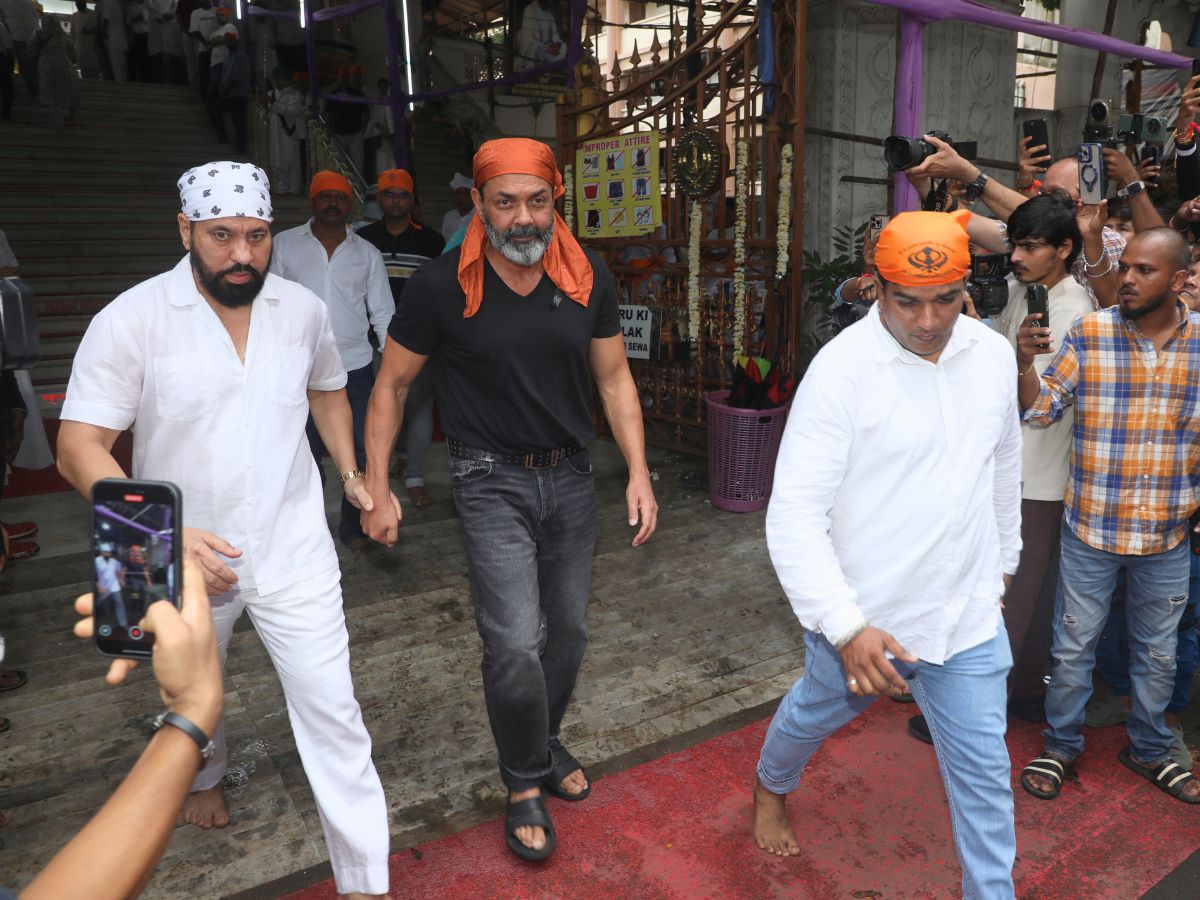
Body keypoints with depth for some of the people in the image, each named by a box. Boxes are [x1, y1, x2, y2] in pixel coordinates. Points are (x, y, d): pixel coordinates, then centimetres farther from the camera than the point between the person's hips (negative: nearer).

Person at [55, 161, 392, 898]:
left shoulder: (303, 308, -4)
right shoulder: (132, 320, -15)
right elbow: (79, 448, -16)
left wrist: (351, 472, 5)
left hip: (295, 552, 1)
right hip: (186, 559, 0)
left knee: (333, 713, 0)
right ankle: (205, 776, 60)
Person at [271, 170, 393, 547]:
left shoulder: (367, 253, 7)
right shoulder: (285, 245, 3)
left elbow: (382, 313, 7)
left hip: (356, 368, 1)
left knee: (362, 452, 5)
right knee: (306, 453, 8)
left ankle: (354, 526, 23)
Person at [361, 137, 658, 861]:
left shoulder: (589, 278, -4)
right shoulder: (441, 286, -13)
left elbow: (614, 378, 5)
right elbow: (391, 386, -3)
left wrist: (640, 474, -1)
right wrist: (377, 491, -5)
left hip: (572, 477, 4)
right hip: (494, 482, -4)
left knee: (569, 630, 15)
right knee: (515, 644, -11)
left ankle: (546, 742, 42)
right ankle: (526, 782, 15)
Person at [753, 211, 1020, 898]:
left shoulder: (994, 355, -3)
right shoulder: (843, 369, -21)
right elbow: (795, 515, -25)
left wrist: (1005, 562, 23)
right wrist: (846, 626, -31)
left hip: (969, 617, 3)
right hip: (862, 616, -3)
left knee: (983, 772, 11)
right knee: (817, 713, 24)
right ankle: (772, 787, 56)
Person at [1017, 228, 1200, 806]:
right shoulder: (1089, 334, -8)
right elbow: (1041, 409, -10)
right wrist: (1025, 362, -28)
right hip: (1091, 527, -2)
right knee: (1074, 647, 11)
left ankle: (1149, 749, 41)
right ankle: (1060, 746, 31)